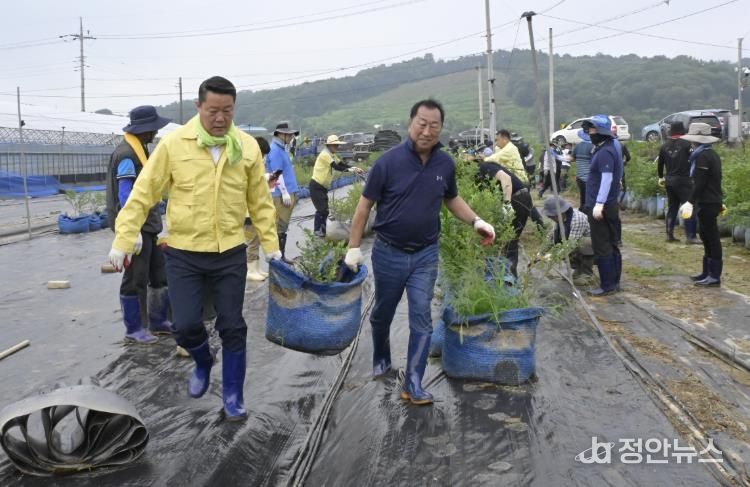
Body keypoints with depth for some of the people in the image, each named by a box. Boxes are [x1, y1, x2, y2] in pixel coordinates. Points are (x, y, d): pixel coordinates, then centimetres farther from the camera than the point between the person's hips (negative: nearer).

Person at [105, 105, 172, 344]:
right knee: (135, 281, 1)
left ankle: (158, 322, 26)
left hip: (148, 226, 10)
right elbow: (125, 197, -21)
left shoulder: (139, 150, 13)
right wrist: (134, 231, -23)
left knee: (160, 276, 15)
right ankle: (133, 330, 12)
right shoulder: (126, 155, -17)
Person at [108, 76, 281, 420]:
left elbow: (259, 202, 6)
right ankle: (203, 363, 34)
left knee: (232, 327, 6)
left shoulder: (248, 147, -1)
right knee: (187, 326, -1)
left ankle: (232, 394, 24)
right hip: (183, 254, -1)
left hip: (230, 253, 1)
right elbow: (143, 194, -5)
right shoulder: (174, 144, -8)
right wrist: (123, 240, -9)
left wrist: (270, 244, 6)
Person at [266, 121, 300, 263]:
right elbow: (277, 173, -18)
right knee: (280, 226, -5)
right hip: (281, 194, -10)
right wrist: (285, 193, -19)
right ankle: (279, 255, -1)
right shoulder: (275, 150, -13)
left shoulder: (281, 149, 18)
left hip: (287, 193, 10)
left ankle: (281, 255, 19)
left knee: (282, 226, 13)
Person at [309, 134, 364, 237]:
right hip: (316, 185, -9)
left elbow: (341, 163, 6)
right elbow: (336, 167, -27)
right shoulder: (325, 154, -18)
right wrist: (350, 170, -29)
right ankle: (317, 230, 5)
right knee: (321, 208, -7)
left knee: (324, 208, 9)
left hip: (323, 186, 9)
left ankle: (322, 229, 17)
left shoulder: (331, 155, 12)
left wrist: (355, 168, -7)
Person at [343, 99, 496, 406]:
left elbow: (452, 199, 14)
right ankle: (381, 358, 45)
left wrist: (476, 221, -2)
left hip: (425, 254, 2)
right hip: (388, 253, -1)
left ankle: (413, 384, 8)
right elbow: (365, 205, -8)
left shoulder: (445, 163, -4)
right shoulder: (389, 161, -14)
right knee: (382, 313, 17)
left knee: (421, 319, -1)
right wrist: (353, 247, -10)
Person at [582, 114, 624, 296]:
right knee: (611, 244, 14)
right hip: (610, 205, 10)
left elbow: (607, 179, -25)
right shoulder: (610, 148, 15)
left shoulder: (604, 152, -17)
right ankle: (614, 281, 23)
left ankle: (607, 285, 0)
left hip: (600, 207, -10)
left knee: (602, 247, -4)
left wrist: (599, 204, -28)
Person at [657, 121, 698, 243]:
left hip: (669, 181, 6)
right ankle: (690, 236, -6)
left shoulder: (664, 146, 7)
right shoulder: (686, 144, -10)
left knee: (671, 208, 14)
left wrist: (661, 177, 24)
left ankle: (669, 234, 15)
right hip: (683, 180, -6)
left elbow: (660, 163, 13)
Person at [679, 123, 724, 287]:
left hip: (707, 203, -10)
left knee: (711, 238, -5)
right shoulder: (712, 154, 14)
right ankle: (707, 273, 24)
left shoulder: (702, 157, -17)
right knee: (709, 237, 15)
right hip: (713, 201, 10)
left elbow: (699, 184, -22)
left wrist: (690, 202, -20)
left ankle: (714, 276, 1)